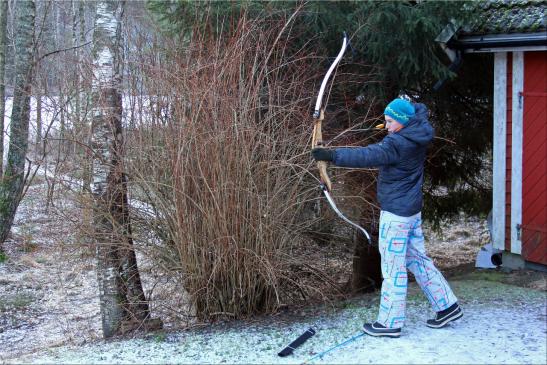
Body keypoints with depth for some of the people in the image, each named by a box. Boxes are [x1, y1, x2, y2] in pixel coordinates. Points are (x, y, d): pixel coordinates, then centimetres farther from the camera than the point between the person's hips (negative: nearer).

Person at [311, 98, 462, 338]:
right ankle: (447, 306, 26)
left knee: (393, 268, -3)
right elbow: (420, 110, 27)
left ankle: (389, 323, 3)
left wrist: (332, 155, -38)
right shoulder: (419, 135, 4)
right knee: (418, 260, 19)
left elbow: (368, 156, -35)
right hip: (413, 212, 10)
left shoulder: (397, 143, -22)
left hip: (396, 214, -10)